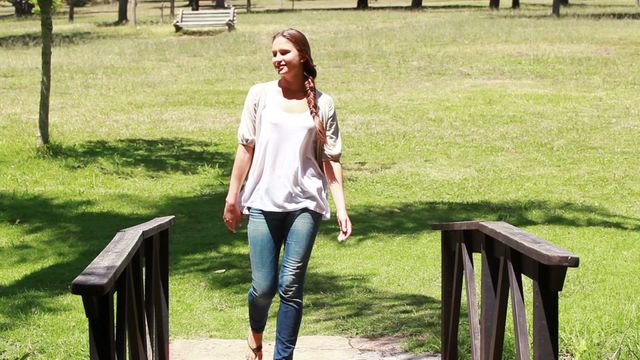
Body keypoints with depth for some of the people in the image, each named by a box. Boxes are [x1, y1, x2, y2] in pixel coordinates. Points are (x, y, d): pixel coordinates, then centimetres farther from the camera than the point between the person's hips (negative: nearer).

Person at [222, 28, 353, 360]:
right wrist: (233, 195, 5)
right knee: (263, 286, -1)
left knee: (291, 287, -3)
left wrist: (341, 207, -2)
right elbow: (246, 147, 7)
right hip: (263, 204, 0)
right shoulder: (260, 95, 4)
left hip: (305, 205, 0)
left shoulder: (322, 104, 4)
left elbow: (330, 159, 5)